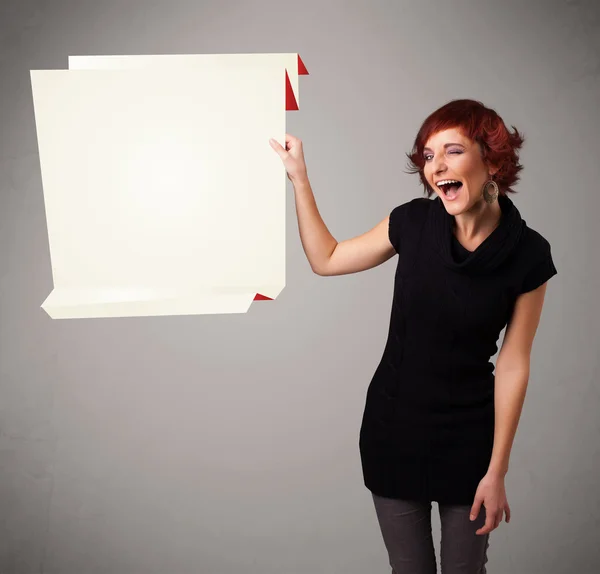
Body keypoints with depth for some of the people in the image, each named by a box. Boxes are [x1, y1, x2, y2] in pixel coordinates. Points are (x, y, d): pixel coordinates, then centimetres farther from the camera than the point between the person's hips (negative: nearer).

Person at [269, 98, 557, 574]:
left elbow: (513, 366, -9)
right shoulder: (413, 222, -10)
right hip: (393, 428, 1)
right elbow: (326, 259, 5)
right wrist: (299, 178, -2)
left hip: (469, 437, -1)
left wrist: (497, 472, -7)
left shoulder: (528, 254, -13)